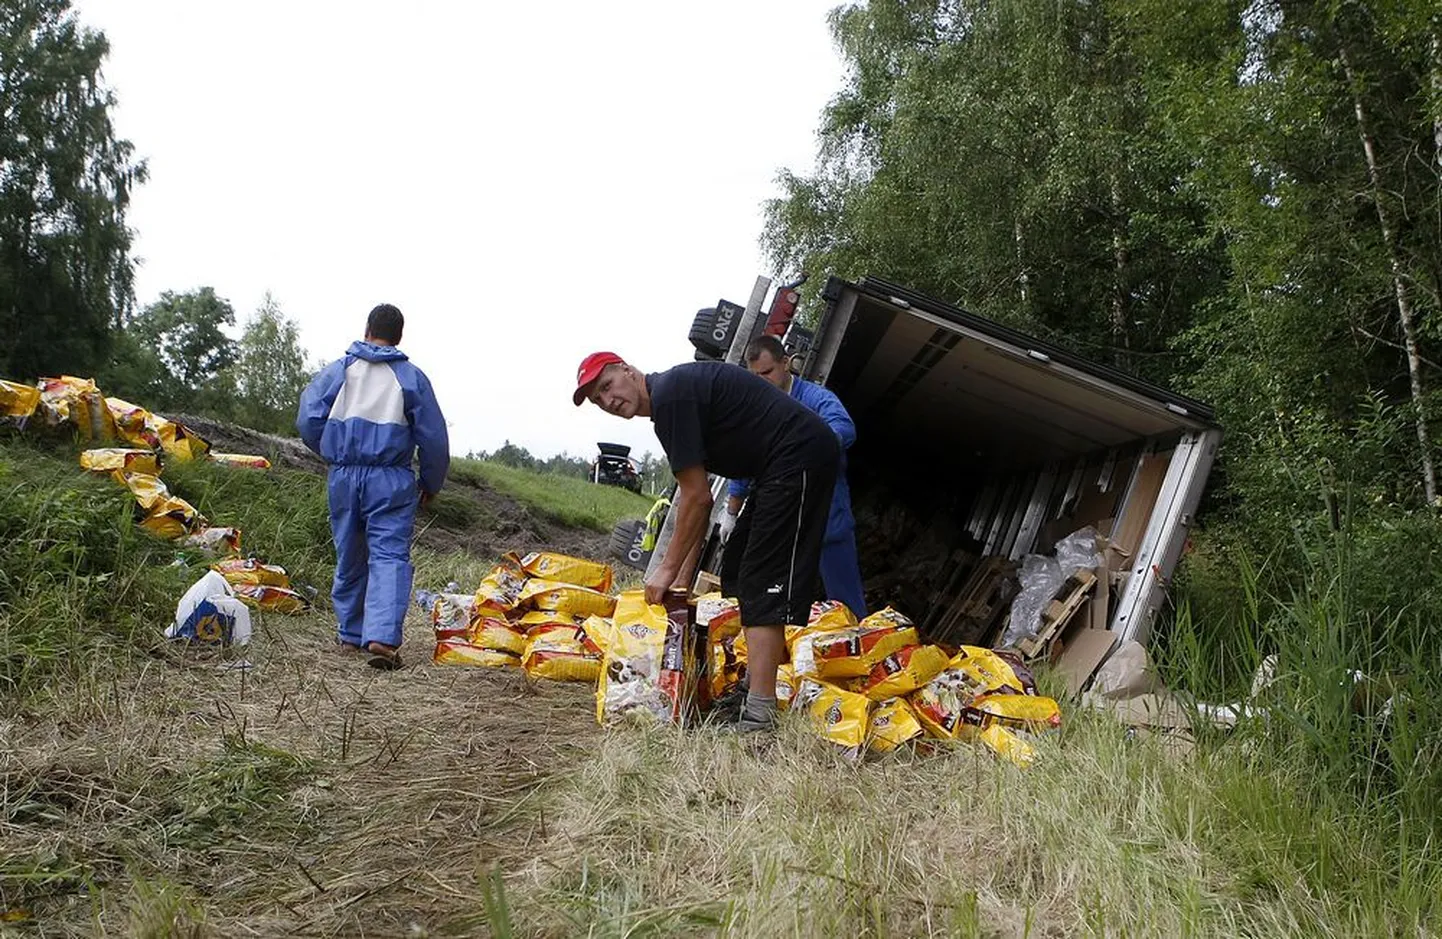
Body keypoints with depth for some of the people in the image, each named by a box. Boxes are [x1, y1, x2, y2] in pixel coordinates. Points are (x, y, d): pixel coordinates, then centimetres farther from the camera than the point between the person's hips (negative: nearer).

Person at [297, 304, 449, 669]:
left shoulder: (338, 369, 5)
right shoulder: (411, 377, 1)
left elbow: (308, 420, 1)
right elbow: (433, 438, 3)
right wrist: (431, 483, 17)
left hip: (344, 477, 3)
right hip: (391, 480, -3)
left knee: (349, 558, 16)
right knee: (389, 556, -6)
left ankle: (351, 635, 25)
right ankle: (382, 637, -23)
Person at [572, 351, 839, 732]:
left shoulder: (668, 394, -14)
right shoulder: (676, 391, 17)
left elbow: (698, 499, -14)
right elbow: (694, 498, 17)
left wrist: (668, 568, -5)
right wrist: (683, 577, 15)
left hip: (800, 455, -11)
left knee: (763, 584, -14)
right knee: (739, 577, 15)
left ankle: (759, 715, -16)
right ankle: (756, 688, 19)